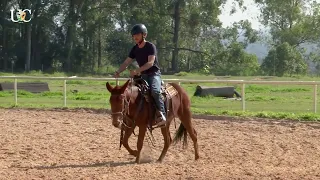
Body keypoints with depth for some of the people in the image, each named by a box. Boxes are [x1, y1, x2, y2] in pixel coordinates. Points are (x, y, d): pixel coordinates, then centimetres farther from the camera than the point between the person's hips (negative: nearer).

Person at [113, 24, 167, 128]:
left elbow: (150, 62, -24)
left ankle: (162, 116, -30)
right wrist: (118, 72, -13)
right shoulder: (135, 49, 8)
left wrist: (137, 71, -34)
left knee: (155, 91, -35)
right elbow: (126, 62, 7)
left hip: (154, 74, -8)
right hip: (143, 75, 8)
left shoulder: (150, 47, -12)